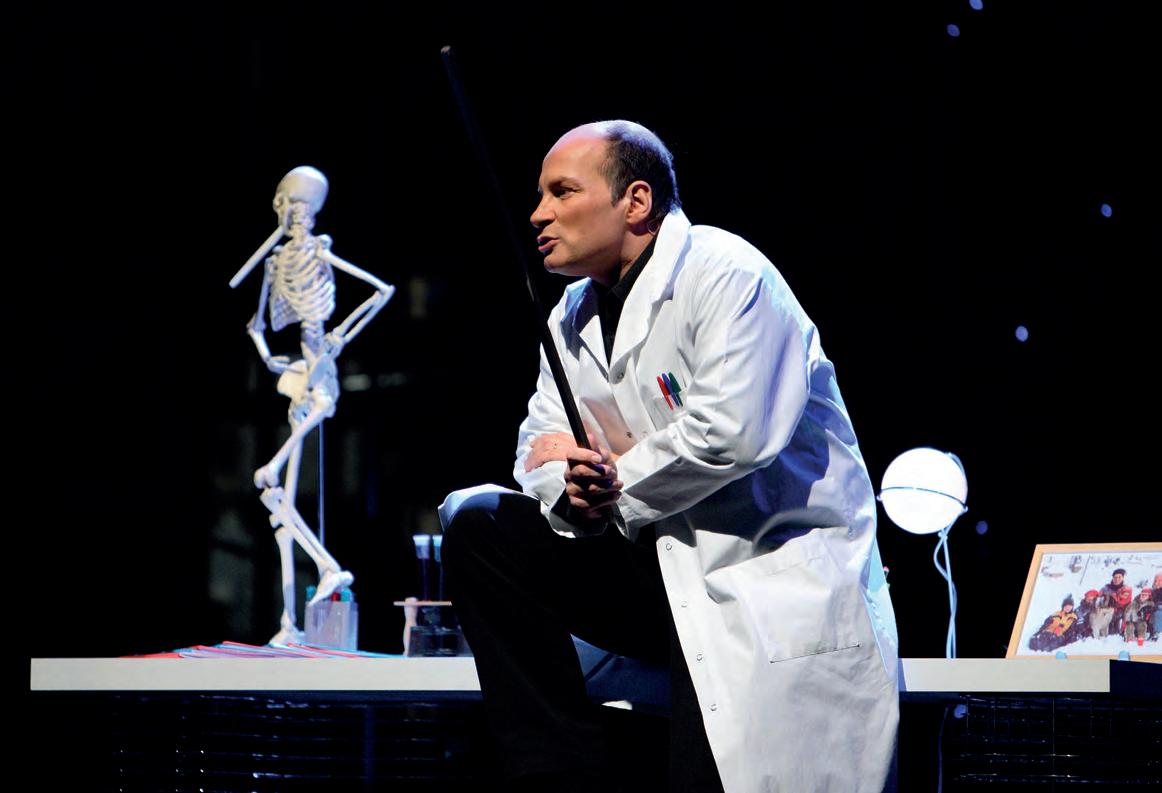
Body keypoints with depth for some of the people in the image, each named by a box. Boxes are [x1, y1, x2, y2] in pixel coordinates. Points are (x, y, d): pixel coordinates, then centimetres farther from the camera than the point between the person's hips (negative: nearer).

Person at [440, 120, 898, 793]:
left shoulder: (727, 275, -13)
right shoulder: (575, 315, 13)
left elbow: (733, 432, -25)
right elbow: (543, 444, 12)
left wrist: (613, 484, -12)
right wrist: (569, 493, -13)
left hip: (778, 581, -8)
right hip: (662, 566, 8)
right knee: (477, 526, -6)